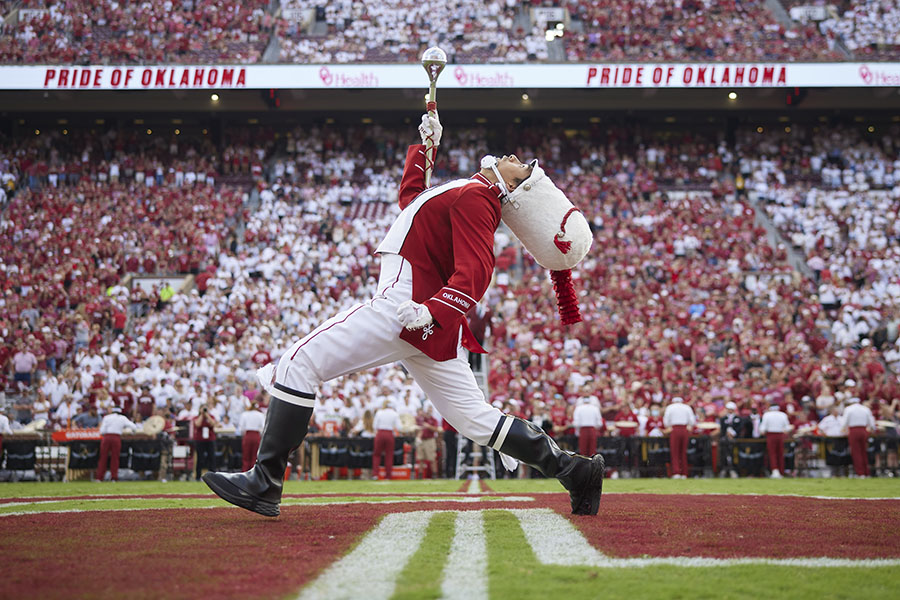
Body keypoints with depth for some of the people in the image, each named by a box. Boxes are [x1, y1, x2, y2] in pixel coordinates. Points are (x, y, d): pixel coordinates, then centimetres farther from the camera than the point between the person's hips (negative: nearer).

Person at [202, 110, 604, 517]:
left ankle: (264, 483, -14)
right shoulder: (468, 192, 23)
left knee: (298, 364, -11)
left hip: (404, 304, -10)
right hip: (434, 330, 10)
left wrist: (431, 311, -34)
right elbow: (410, 195, 41)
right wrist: (425, 145, 31)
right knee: (476, 419, 13)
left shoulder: (474, 195, -7)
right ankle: (572, 470, 9)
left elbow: (473, 274, -20)